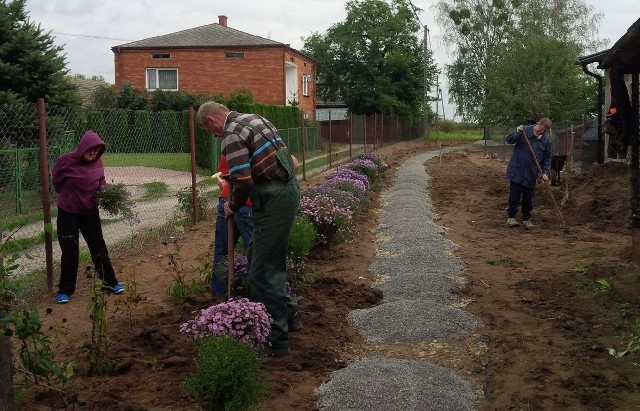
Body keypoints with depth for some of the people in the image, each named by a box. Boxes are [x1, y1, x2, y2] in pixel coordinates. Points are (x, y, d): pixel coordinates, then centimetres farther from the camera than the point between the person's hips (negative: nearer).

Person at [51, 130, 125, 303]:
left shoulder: (97, 162, -7)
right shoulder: (66, 160, -17)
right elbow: (56, 180, 0)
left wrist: (104, 188, -11)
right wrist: (69, 194, 5)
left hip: (90, 212, 3)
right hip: (68, 213, -3)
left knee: (99, 247, 9)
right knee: (70, 251, 2)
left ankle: (110, 282, 22)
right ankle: (65, 290, 17)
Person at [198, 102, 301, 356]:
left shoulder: (232, 135, -12)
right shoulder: (254, 118, 16)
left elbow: (243, 182, -20)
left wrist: (232, 206, 0)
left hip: (274, 199, -10)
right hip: (289, 188, 10)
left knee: (263, 270, -2)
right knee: (258, 254, 22)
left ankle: (276, 339, 4)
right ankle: (288, 314, 30)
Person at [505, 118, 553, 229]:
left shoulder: (546, 141, 3)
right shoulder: (525, 131, -5)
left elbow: (547, 159, 9)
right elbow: (509, 140, -6)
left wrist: (545, 173, -3)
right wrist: (518, 132, -24)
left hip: (531, 174, 3)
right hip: (517, 171, -3)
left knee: (528, 199, 9)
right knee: (514, 196, 0)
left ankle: (526, 219, 21)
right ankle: (511, 217, 11)